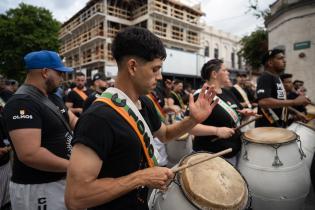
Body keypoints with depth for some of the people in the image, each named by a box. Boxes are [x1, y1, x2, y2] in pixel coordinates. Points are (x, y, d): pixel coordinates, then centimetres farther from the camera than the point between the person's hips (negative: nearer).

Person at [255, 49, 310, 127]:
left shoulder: (277, 78, 16)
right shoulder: (265, 78, -15)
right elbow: (263, 102, -31)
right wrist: (294, 102, -27)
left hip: (279, 125, 10)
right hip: (267, 126, -10)